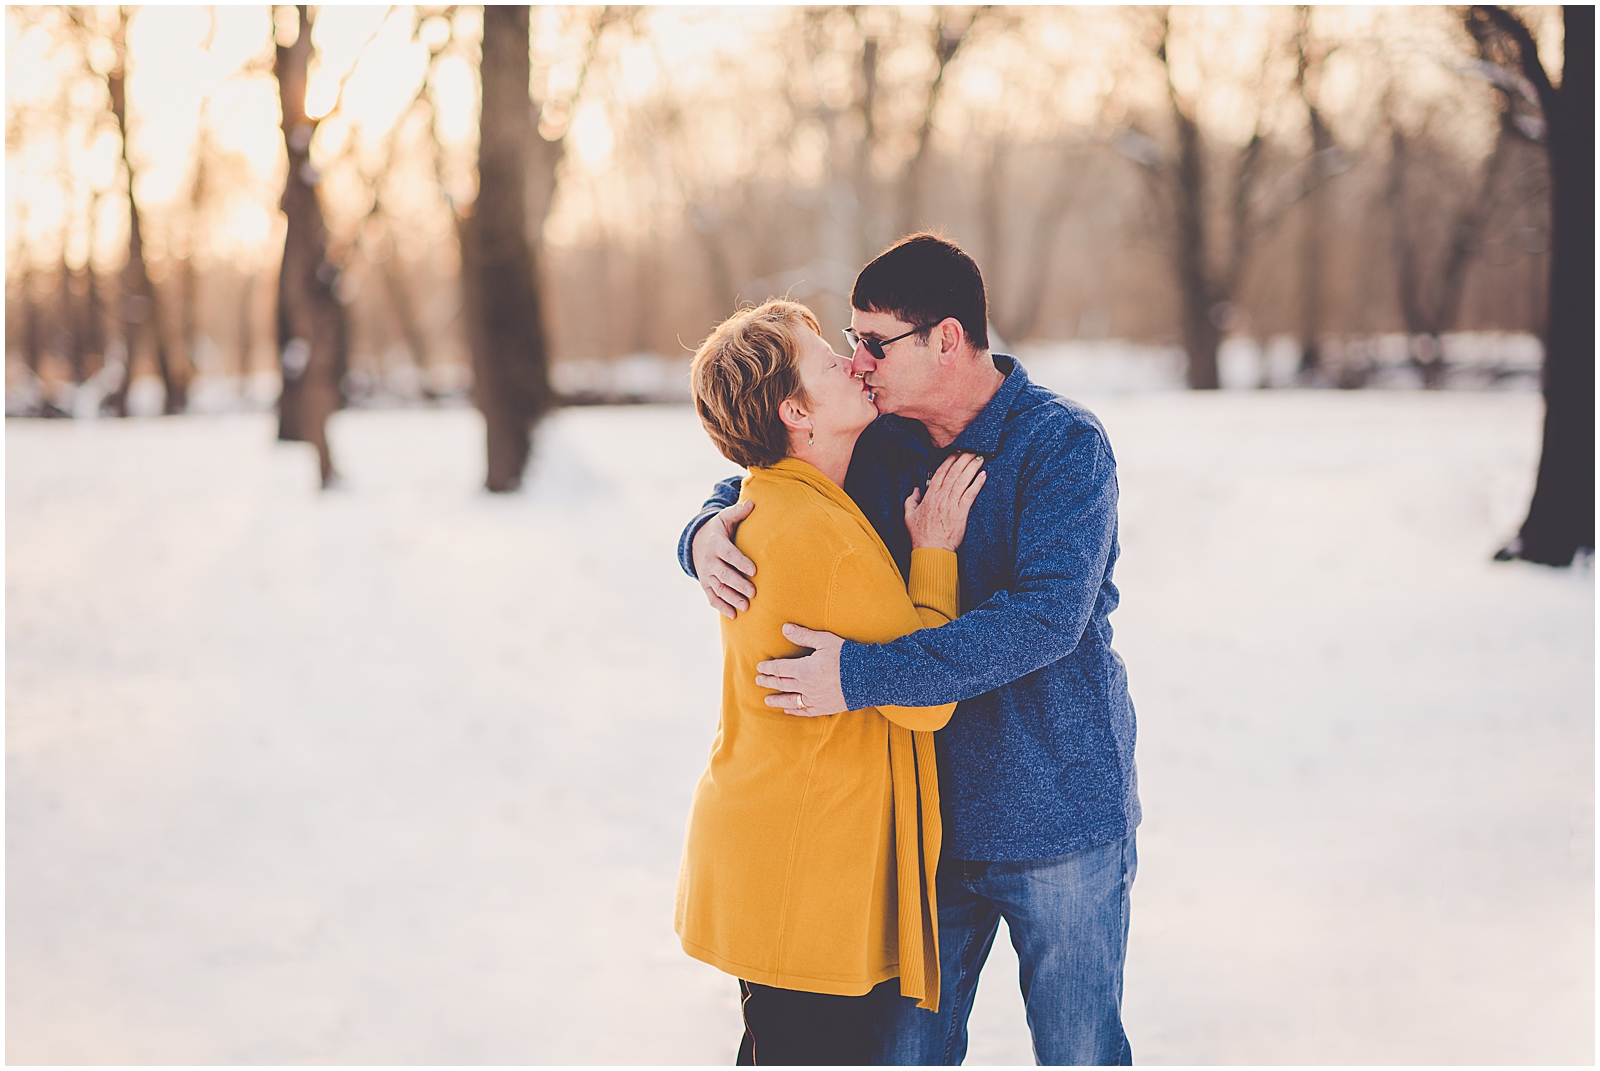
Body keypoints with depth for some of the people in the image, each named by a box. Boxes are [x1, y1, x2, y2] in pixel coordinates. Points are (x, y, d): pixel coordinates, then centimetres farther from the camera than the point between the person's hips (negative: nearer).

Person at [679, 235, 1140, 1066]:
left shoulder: (1064, 446, -14)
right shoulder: (879, 444, 4)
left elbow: (1044, 619, -26)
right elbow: (753, 489, 18)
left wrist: (864, 675, -29)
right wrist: (704, 533, -8)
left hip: (1058, 819, -5)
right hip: (927, 817, 5)